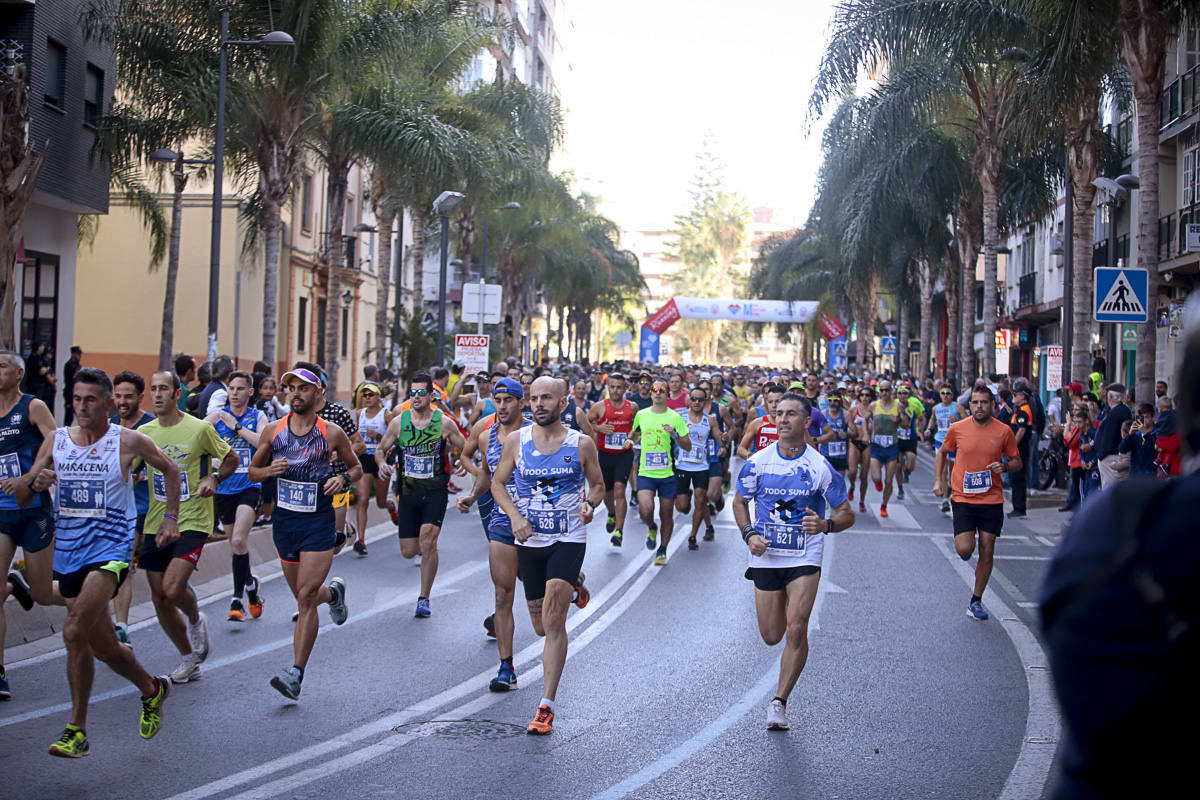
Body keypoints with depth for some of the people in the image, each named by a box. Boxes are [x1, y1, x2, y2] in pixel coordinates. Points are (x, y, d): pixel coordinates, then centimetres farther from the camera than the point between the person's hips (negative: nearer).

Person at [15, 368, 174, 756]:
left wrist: (170, 517, 8)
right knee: (104, 648, 12)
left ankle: (77, 730, -16)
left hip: (111, 549, -5)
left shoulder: (129, 441, -4)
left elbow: (170, 469, 14)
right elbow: (20, 499, 7)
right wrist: (34, 482, -15)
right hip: (68, 553, 5)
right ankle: (152, 689, 40)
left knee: (75, 631, -25)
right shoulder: (55, 441, 4)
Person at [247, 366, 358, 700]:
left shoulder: (332, 433, -4)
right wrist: (268, 471, -11)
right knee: (303, 596, 16)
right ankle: (333, 592, 51)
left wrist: (344, 478, -12)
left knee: (305, 599, -12)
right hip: (284, 521, 4)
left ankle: (296, 673, -11)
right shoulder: (272, 430, 2)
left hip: (319, 524, -4)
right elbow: (252, 471, 11)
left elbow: (357, 467, 10)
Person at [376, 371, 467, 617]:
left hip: (435, 491, -2)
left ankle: (424, 598, -7)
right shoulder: (398, 422, 0)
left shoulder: (444, 422, -4)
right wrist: (381, 465, -9)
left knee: (427, 541, -20)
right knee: (408, 551, 4)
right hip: (407, 492, 3)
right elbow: (381, 449, 9)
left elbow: (466, 449, 10)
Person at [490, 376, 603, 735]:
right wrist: (514, 516, -10)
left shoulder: (581, 444, -4)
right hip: (529, 540, 3)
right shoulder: (516, 440, -1)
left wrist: (589, 504, -13)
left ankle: (546, 706, -11)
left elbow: (598, 484, 10)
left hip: (569, 539, -3)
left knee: (553, 620, -17)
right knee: (542, 627, 14)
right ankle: (572, 586, 49)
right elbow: (498, 482, 8)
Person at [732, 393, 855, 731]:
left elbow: (847, 514, 0)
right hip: (766, 557, 2)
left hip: (805, 558, -2)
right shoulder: (757, 462, -3)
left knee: (796, 631, -14)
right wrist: (749, 534, -5)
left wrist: (825, 525, -22)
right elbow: (739, 502, 12)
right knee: (771, 637, 6)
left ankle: (779, 702, 0)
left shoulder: (820, 467, -8)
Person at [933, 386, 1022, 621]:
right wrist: (938, 480, 3)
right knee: (965, 549, -12)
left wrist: (1005, 466, -14)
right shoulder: (957, 429, -2)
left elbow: (1017, 462, 8)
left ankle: (976, 601, 17)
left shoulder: (1003, 431, -2)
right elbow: (942, 453, 15)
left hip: (992, 500, 1)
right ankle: (964, 541, 27)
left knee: (987, 552, 3)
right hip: (963, 498, -1)